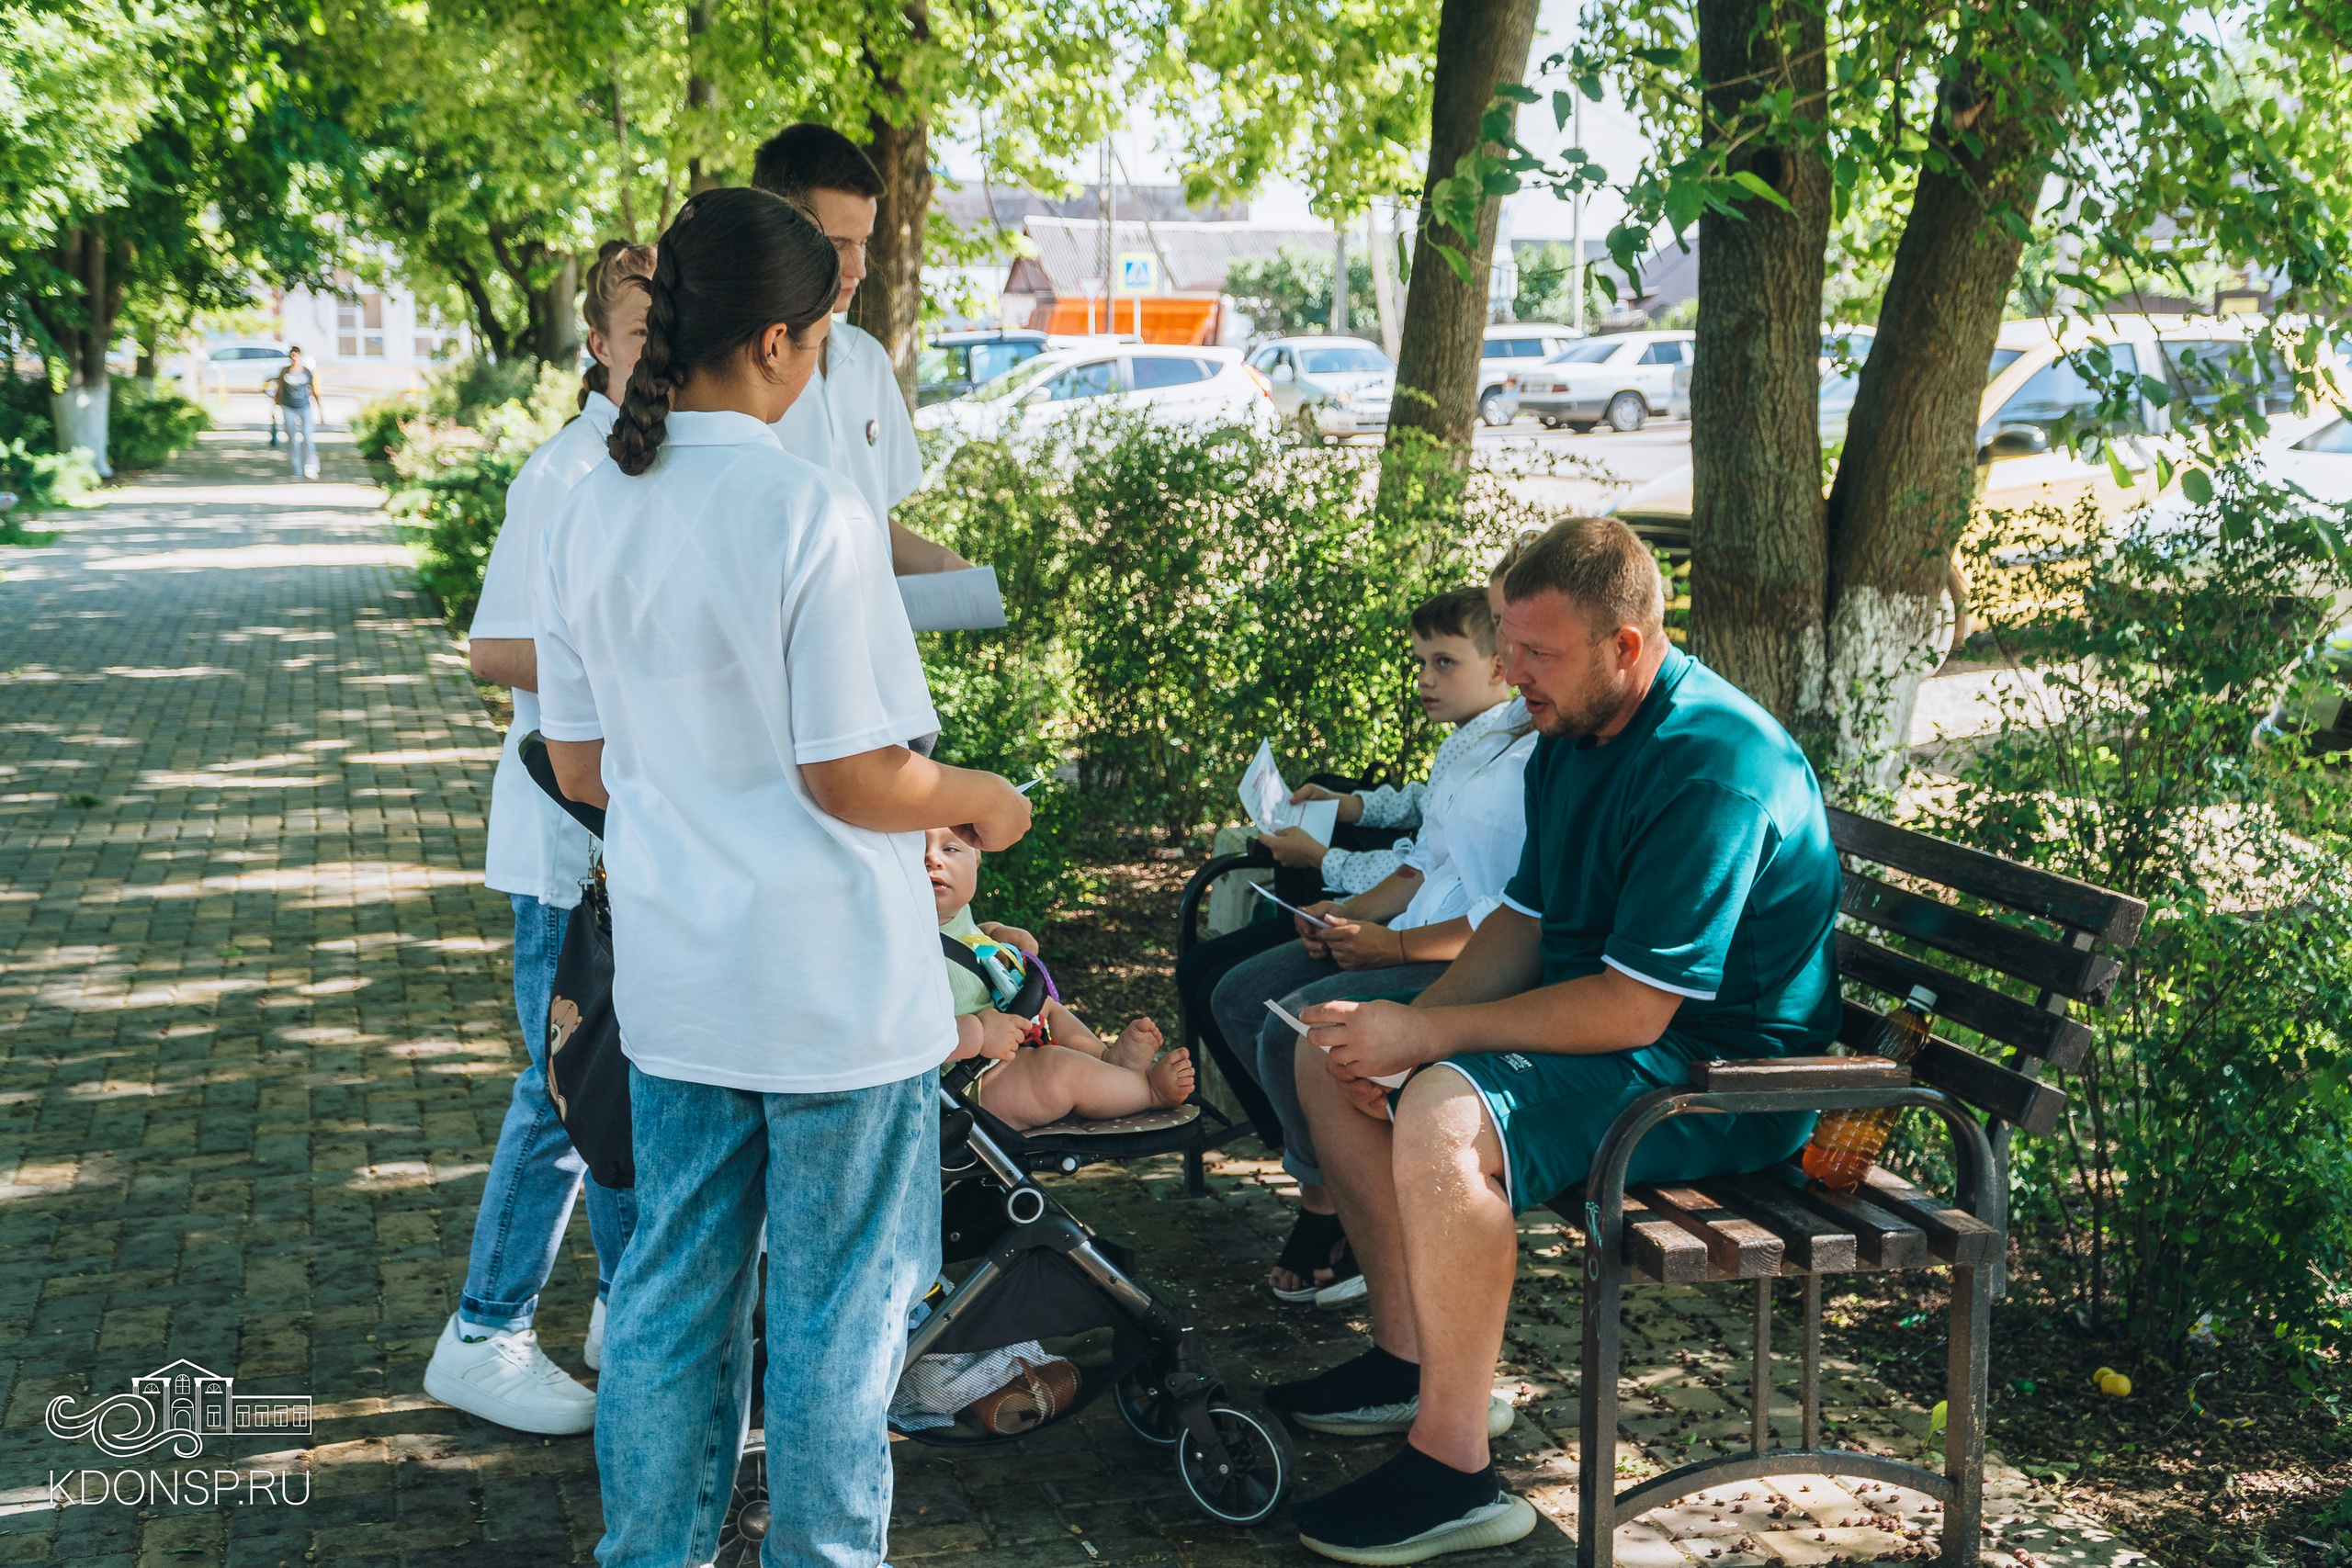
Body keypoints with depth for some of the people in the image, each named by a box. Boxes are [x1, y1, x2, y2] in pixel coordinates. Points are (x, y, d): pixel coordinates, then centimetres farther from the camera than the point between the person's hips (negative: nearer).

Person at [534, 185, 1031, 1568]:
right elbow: (853, 779, -19)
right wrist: (984, 803, -1)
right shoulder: (812, 515, -19)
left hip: (674, 978, 6)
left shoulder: (595, 512, 2)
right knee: (840, 1308, 10)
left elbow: (580, 766, 8)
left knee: (672, 1295, 17)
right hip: (833, 986, -6)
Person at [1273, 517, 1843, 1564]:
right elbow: (1523, 925, 12)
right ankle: (1410, 1357, 17)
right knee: (1329, 1053, 9)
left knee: (1445, 1116, -33)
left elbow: (1630, 1009, -28)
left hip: (1721, 1068, -10)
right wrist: (1397, 1036, -5)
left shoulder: (1715, 767, -26)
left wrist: (1423, 1036, -23)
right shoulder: (1571, 737, 6)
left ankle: (1455, 1469, -23)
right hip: (1600, 1013, 10)